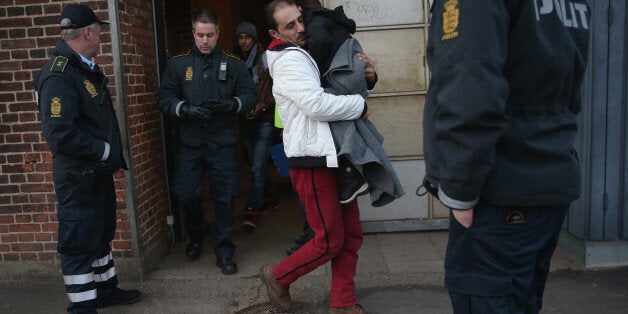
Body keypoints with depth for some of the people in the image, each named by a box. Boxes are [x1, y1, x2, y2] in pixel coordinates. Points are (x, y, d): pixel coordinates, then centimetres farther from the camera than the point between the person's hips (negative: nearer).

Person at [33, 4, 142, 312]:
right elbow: (60, 134, -29)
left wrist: (111, 153, 10)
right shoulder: (58, 75, -22)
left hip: (99, 171, 10)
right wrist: (104, 150, -19)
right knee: (80, 243, 3)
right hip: (78, 178, -10)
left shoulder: (86, 68, 10)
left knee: (101, 234, 21)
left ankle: (105, 288, 38)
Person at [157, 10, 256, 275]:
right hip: (190, 143, 1)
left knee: (225, 198, 3)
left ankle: (224, 252, 20)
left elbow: (249, 95, 0)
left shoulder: (233, 64, 3)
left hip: (222, 143, -1)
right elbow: (165, 97, 0)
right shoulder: (178, 63, 4)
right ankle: (196, 237, 36)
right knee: (187, 195, 5)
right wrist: (186, 109, -19)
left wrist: (230, 104, -20)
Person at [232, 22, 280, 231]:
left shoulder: (266, 59, -4)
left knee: (258, 166, -10)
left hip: (264, 120, -5)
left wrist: (263, 106, -15)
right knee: (257, 165, 14)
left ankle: (251, 210, -5)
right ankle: (271, 198, 31)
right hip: (245, 121, 5)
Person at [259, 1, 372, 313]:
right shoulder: (289, 59, -11)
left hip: (331, 157, 9)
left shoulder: (305, 56, 20)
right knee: (330, 241, -2)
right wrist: (360, 104, -10)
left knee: (351, 234, 9)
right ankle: (278, 275, 20)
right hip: (311, 161, -9)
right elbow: (318, 105, -23)